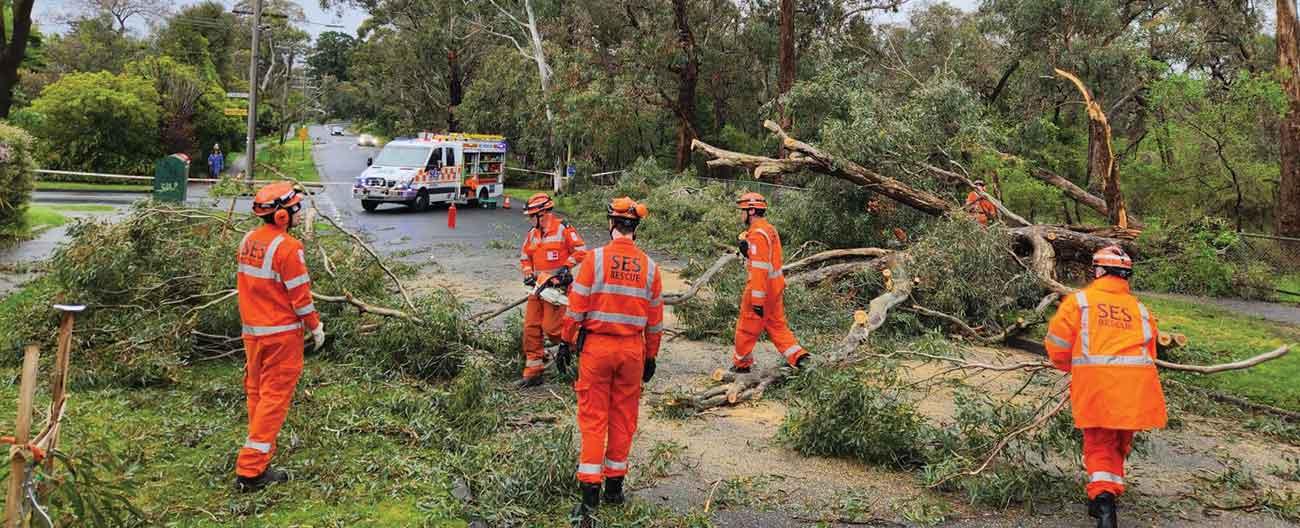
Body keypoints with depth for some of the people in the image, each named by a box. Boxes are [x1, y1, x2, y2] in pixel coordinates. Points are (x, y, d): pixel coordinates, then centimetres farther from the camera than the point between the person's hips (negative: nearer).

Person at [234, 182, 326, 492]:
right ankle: (251, 471, -1)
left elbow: (248, 285, 14)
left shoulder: (249, 241, 7)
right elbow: (299, 294, -16)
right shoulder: (287, 247, -18)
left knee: (256, 393, 17)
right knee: (274, 398, -2)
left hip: (252, 330, 8)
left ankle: (258, 458, 29)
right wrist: (315, 325, -4)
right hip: (281, 334, -8)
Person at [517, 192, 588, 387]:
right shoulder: (532, 234, 12)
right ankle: (533, 373, 11)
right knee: (531, 328, 4)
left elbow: (580, 250, -11)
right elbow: (525, 258, 20)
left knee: (551, 327, -12)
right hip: (538, 286, 7)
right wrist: (528, 274, 4)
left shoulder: (563, 229, -9)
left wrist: (564, 267, -15)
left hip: (557, 285, -7)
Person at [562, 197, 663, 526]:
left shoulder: (595, 258, -9)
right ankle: (614, 488, 25)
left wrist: (567, 342, 3)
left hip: (596, 347, -2)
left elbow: (576, 307, -8)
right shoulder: (649, 266, 1)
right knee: (623, 419, 14)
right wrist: (651, 357, 17)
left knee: (593, 419, 2)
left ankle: (589, 496, -1)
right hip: (632, 350, 3)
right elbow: (655, 319, 7)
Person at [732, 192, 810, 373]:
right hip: (776, 285, 9)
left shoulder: (757, 234, -20)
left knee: (747, 327, 7)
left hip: (761, 287, -9)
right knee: (776, 325, 16)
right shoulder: (769, 229, 11)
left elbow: (760, 268, -25)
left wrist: (757, 299, -25)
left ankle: (741, 363, 20)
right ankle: (798, 356, 8)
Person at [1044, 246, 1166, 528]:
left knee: (1099, 444, 6)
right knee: (1120, 443, 20)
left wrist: (1069, 367, 22)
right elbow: (1150, 351, 15)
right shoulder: (1140, 309, 17)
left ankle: (1102, 496, -14)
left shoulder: (1078, 301, 6)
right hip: (1135, 383, 3)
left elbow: (1057, 343, 3)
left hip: (1095, 381, -3)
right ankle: (1110, 490, 27)